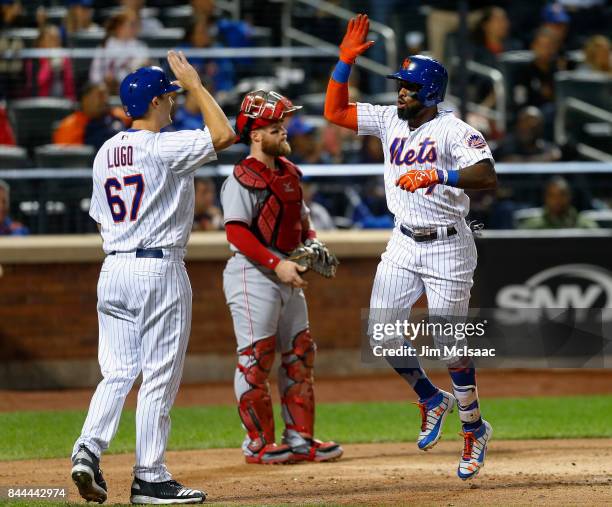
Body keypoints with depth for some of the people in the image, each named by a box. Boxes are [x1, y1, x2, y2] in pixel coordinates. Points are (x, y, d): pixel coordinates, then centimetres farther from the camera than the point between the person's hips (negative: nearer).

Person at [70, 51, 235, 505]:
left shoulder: (105, 153, 11)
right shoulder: (164, 147, -12)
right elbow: (224, 134, -15)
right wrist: (195, 84, -7)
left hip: (113, 270, 7)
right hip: (159, 269, -7)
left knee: (117, 372, 11)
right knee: (160, 377, -1)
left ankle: (89, 450, -8)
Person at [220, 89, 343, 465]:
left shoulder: (288, 172, 13)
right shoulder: (244, 177, -14)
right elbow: (236, 231, -20)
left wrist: (312, 242, 4)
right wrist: (276, 263, -25)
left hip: (285, 273, 9)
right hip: (252, 272, -9)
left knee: (300, 354, 11)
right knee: (257, 357, -5)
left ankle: (300, 438, 18)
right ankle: (258, 442, 3)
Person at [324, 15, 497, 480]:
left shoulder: (455, 131, -15)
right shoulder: (390, 120, 5)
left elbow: (487, 176, -28)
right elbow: (335, 112, 7)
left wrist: (439, 175, -41)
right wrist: (345, 62, -3)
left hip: (448, 246, -6)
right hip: (404, 244, 6)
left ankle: (474, 428, 15)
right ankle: (432, 401, 24)